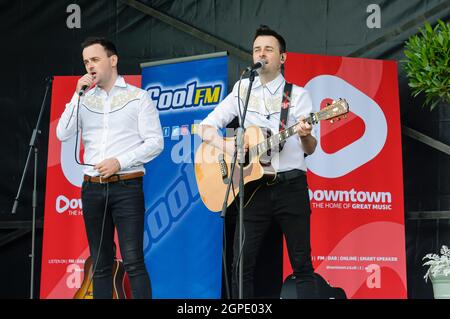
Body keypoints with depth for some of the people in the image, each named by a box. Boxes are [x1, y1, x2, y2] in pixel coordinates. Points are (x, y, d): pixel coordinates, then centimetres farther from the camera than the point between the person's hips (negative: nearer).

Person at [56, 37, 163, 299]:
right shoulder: (85, 99, 13)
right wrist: (78, 94, -5)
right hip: (93, 188, 4)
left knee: (133, 261, -11)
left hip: (126, 186, -4)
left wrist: (120, 162, -14)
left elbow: (155, 143, -4)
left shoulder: (138, 97, 2)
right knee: (101, 264, 6)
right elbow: (63, 134, 1)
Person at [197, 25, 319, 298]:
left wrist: (306, 136, -21)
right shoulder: (242, 91, 10)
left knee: (302, 263, -1)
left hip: (291, 185, -1)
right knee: (242, 264, -2)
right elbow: (205, 128, 7)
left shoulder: (298, 95, 6)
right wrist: (227, 145, -12)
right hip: (254, 186, 2)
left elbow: (310, 150, 2)